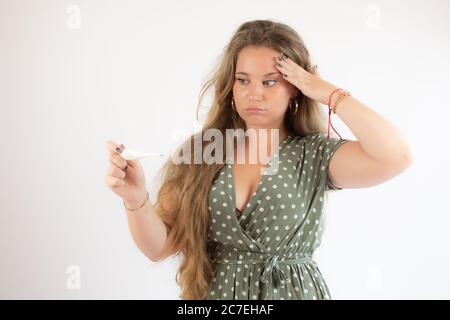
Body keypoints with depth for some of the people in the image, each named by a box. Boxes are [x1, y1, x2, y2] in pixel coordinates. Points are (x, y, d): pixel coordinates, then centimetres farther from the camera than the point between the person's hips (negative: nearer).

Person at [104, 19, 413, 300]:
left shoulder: (315, 154, -9)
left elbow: (396, 156, -25)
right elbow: (160, 246, -7)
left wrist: (330, 94, -17)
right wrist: (136, 198, -27)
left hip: (294, 292, -1)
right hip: (214, 291, 1)